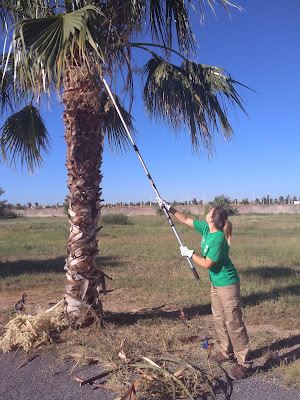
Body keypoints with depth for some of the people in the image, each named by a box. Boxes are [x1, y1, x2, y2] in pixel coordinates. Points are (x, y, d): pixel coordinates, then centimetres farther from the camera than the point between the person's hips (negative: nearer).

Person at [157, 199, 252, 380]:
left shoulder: (218, 239, -28)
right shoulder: (205, 228, -4)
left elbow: (207, 264, -24)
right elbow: (186, 219, 8)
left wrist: (189, 253, -15)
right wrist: (169, 208, 6)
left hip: (227, 284, -9)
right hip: (216, 283, 9)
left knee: (233, 322, -1)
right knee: (219, 319, 19)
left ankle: (245, 363, 13)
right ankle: (227, 352, 36)